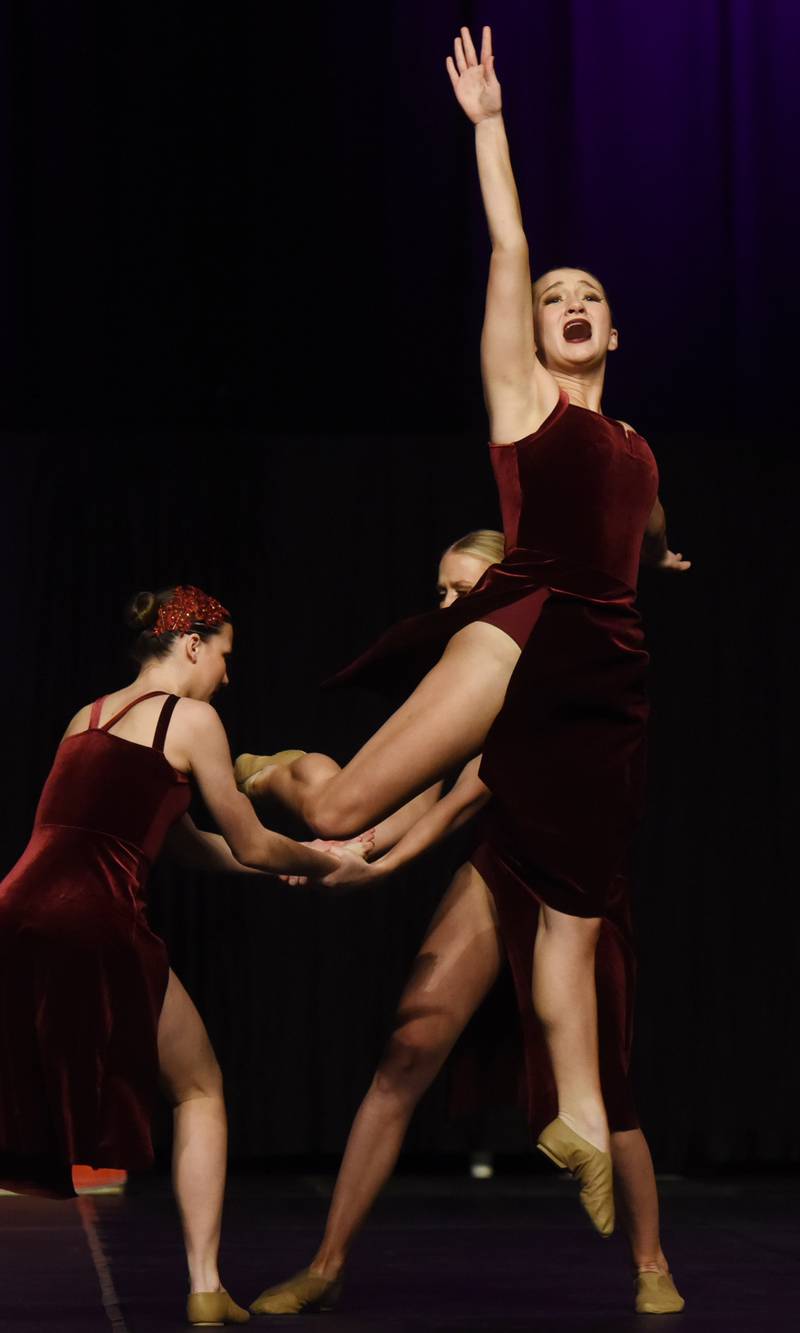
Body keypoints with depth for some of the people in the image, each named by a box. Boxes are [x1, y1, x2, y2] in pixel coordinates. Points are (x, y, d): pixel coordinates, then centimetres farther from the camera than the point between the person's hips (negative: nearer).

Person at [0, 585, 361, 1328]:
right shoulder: (191, 718, 4)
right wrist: (323, 863, 27)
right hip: (96, 927, -6)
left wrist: (289, 863, 35)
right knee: (199, 1088, 14)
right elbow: (249, 848, 9)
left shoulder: (88, 717, 25)